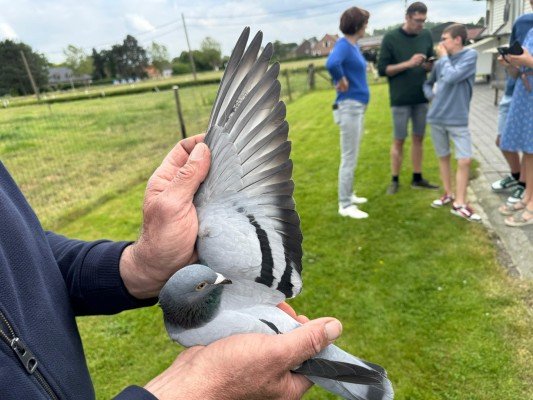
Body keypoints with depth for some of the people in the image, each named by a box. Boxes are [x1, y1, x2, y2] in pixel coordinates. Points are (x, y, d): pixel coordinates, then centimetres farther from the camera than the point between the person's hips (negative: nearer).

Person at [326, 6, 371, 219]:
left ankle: (349, 195, 32)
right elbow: (331, 64, -37)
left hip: (358, 106, 10)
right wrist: (341, 81, -20)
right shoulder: (343, 45, -15)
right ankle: (345, 205, 6)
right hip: (350, 107, -10)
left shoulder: (354, 45, 12)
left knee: (352, 157, 18)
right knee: (349, 159, -4)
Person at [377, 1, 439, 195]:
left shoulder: (426, 36, 7)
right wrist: (408, 63, -18)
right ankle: (395, 180, 13)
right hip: (400, 99, -4)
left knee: (418, 138, 9)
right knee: (399, 140, 2)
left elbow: (431, 65, 15)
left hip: (421, 97, 4)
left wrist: (429, 65, -9)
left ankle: (417, 178, 20)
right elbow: (382, 69, -8)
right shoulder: (391, 38, -5)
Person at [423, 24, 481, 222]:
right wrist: (432, 95, 1)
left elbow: (452, 78, -20)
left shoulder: (470, 55, -5)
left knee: (464, 161, -7)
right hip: (436, 118, 4)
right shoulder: (440, 62, 7)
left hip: (458, 119, -4)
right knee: (443, 157, 13)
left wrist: (444, 56, -5)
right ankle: (448, 194, 27)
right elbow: (427, 84, 22)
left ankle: (459, 203, 1)